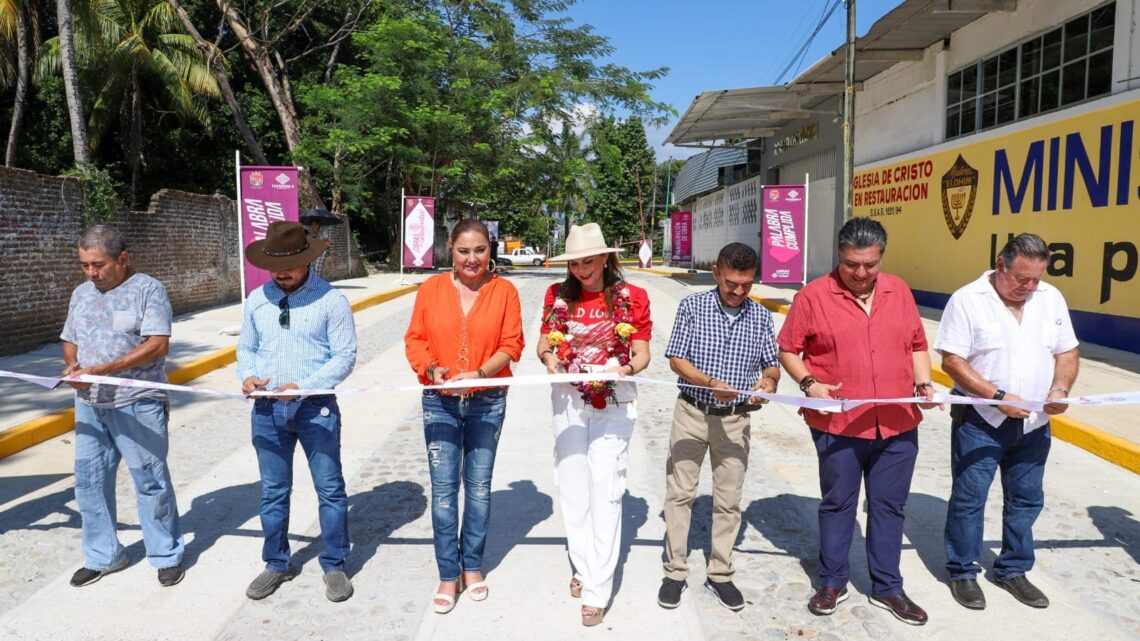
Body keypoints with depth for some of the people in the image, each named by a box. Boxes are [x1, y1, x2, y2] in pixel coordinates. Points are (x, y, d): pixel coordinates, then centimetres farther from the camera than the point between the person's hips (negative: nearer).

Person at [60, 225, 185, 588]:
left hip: (136, 404, -6)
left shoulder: (148, 290, -8)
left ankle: (166, 555, 17)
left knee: (151, 481, 3)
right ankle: (101, 556, 28)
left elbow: (158, 345, -16)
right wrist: (72, 364, -4)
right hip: (89, 405, 6)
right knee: (89, 480, 11)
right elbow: (70, 340, 20)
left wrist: (102, 370, -22)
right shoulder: (81, 294, 12)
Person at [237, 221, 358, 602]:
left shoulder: (331, 300, -9)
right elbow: (246, 348, 13)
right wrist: (247, 375, -8)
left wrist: (304, 386, -20)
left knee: (330, 489, 6)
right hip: (267, 409, 4)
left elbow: (344, 356, -10)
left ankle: (334, 566, 22)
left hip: (316, 407, -4)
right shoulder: (256, 299, 5)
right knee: (273, 492, 14)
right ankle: (277, 565, 32)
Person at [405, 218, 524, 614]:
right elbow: (415, 339, 2)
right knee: (443, 488, 3)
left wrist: (479, 373, -20)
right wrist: (431, 369, -17)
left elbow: (511, 344, -6)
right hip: (440, 402, 0)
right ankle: (448, 575, 17)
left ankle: (472, 566, 30)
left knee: (479, 486, 12)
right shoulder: (431, 289, 0)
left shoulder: (504, 291, -2)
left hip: (487, 402, 0)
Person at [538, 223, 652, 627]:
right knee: (572, 484, 10)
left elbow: (642, 354, -4)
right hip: (568, 399, 3)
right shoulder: (558, 295, 2)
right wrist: (548, 358, -14)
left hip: (613, 401, -3)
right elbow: (544, 342, 9)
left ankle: (596, 589, 1)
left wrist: (627, 368, -26)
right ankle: (582, 567, 29)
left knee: (604, 489, -6)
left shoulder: (631, 297, -5)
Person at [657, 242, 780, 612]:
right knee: (680, 493, 4)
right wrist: (710, 382, -24)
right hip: (692, 412, -2)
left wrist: (769, 380, -19)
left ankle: (720, 574, 24)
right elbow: (676, 359, -8)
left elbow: (772, 364, 5)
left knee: (728, 499, 9)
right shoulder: (692, 307, -4)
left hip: (735, 419, 2)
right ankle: (675, 572, 18)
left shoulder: (761, 317, 2)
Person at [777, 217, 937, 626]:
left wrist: (924, 383, 0)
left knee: (889, 506, 13)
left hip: (898, 425, 3)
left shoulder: (899, 291, 7)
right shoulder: (814, 295, -6)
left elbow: (917, 346, 15)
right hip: (838, 426, -3)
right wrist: (808, 383, -16)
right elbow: (788, 350, -1)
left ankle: (887, 588, 28)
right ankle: (833, 582, 28)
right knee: (837, 504, 12)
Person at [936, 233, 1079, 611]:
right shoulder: (968, 300, -10)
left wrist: (1060, 388, -9)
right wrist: (998, 396, -21)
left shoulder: (1051, 299, 6)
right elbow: (951, 360, -14)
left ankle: (1013, 570, 30)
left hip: (1033, 423, 5)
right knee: (969, 497, 3)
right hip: (980, 420, -5)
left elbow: (1067, 352, 11)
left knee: (1026, 499, 14)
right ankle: (962, 572, 18)